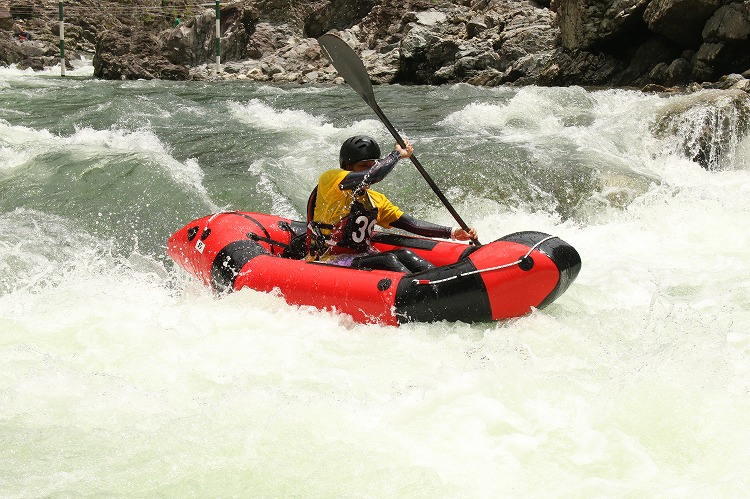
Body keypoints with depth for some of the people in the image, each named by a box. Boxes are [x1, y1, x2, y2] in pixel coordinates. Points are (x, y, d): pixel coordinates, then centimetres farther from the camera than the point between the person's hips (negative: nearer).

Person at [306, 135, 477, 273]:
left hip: (363, 258, 7)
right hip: (330, 263, -7)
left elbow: (412, 224, 8)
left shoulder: (375, 200, 14)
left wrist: (452, 233, -3)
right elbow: (372, 176, -27)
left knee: (404, 254, -19)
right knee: (387, 260, -28)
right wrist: (398, 154, -10)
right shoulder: (329, 180, -9)